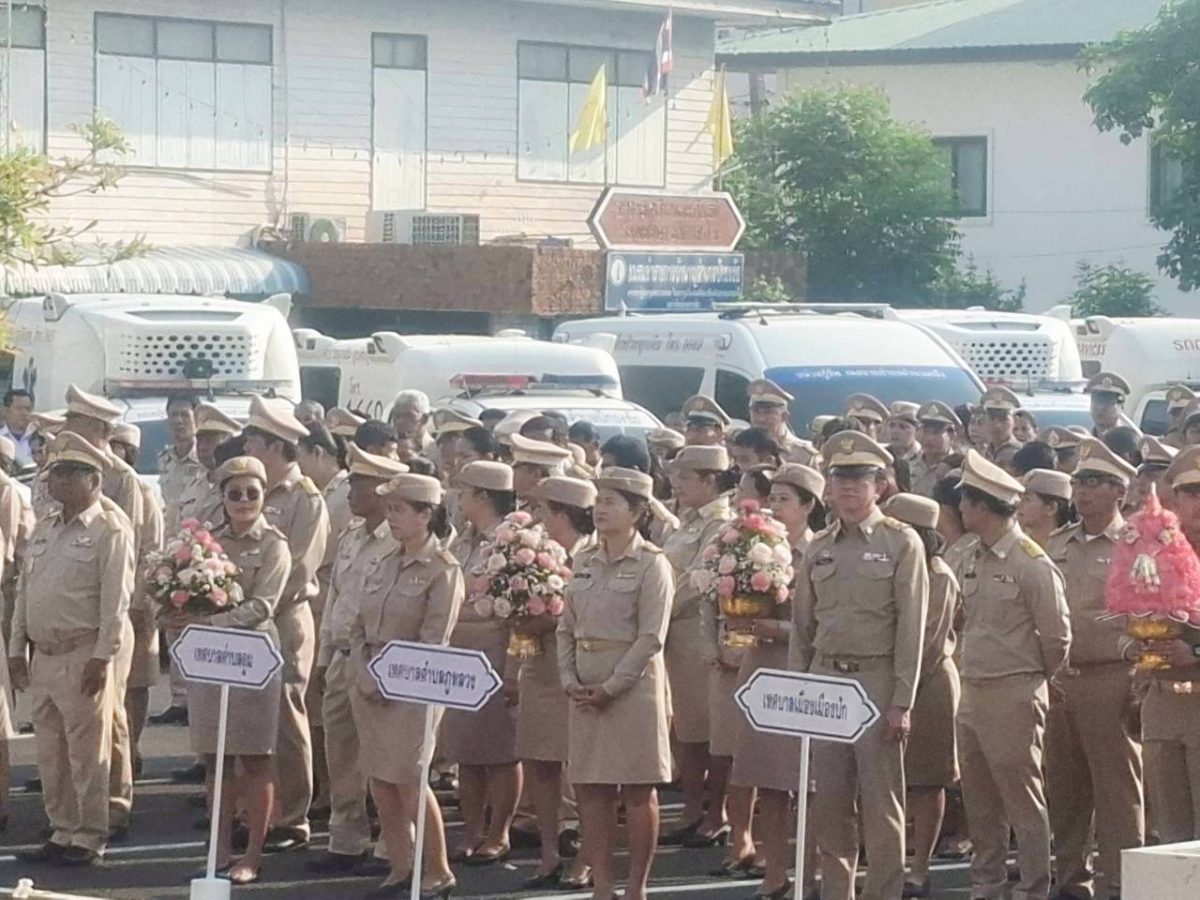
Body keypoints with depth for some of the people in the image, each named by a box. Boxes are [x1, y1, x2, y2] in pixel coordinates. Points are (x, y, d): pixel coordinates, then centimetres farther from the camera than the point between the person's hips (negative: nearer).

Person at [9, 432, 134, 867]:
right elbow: (23, 593, 19)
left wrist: (103, 656, -18)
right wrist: (17, 648, 15)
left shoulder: (110, 529, -8)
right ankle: (62, 832, 21)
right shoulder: (44, 529, 16)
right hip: (43, 657, 8)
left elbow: (116, 600, -13)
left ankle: (89, 837, 5)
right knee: (50, 752, 12)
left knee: (86, 752, -2)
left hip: (83, 657, -8)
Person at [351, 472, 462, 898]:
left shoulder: (443, 571, -9)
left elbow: (432, 642, -14)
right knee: (380, 782, 7)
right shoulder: (389, 563, 12)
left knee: (409, 782, -5)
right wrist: (364, 676, -3)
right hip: (369, 688, 7)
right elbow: (360, 627, 13)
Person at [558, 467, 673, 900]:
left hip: (633, 685, -6)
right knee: (592, 791, 6)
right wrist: (570, 680, -2)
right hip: (586, 691, 6)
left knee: (638, 792, 1)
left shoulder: (651, 565, -7)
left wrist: (610, 687, -15)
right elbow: (566, 627, 12)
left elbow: (651, 638, -13)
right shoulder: (585, 562, 11)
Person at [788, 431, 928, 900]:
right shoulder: (818, 549, 11)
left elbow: (912, 629, -7)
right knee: (829, 802, 5)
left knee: (881, 803, -2)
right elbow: (801, 628, 15)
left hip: (876, 681, -4)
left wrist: (902, 703, -12)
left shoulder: (902, 544, -2)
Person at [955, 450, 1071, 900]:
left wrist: (1035, 681, 4)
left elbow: (1057, 636, -9)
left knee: (1023, 799, -3)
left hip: (1014, 695, -8)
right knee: (979, 796, 13)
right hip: (973, 691, 8)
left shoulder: (1032, 565, -14)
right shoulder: (974, 560, 10)